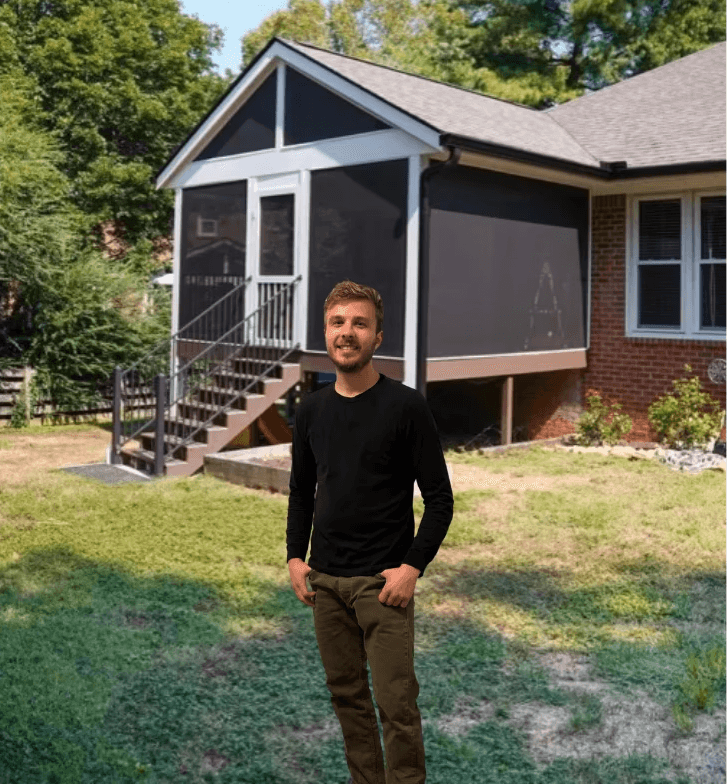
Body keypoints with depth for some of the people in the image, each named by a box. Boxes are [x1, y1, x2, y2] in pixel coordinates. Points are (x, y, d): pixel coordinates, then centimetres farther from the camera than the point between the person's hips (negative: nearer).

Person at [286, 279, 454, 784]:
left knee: (396, 703, -2)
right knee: (347, 694, 15)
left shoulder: (406, 407, -10)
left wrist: (414, 565, -15)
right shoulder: (311, 411, 6)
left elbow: (439, 498, -8)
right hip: (325, 580, 5)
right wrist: (295, 557, 6)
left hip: (381, 582, -5)